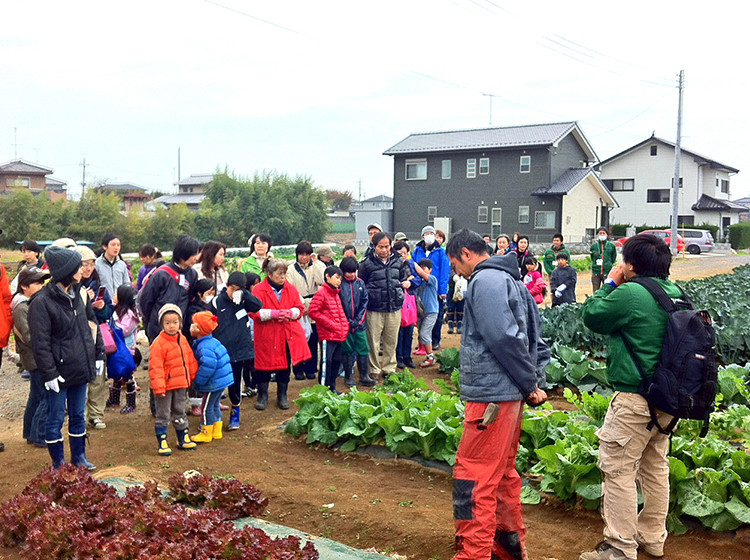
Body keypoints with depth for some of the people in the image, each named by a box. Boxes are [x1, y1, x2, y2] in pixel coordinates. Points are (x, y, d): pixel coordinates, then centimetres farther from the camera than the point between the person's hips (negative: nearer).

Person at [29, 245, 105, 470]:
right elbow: (40, 343, -16)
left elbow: (92, 326, 15)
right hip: (60, 372, -7)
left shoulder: (77, 294, 7)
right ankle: (58, 464, 19)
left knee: (78, 415, 17)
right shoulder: (42, 302, -15)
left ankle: (79, 457, 29)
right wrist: (49, 374, -17)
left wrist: (98, 355, 11)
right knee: (55, 419, 6)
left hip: (81, 368, 7)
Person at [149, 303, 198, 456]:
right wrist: (158, 386, -22)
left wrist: (194, 375, 19)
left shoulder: (182, 340, 5)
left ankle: (183, 439, 30)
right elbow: (155, 367, -19)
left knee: (180, 413, 18)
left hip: (181, 384, 7)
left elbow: (190, 359, 17)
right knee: (163, 415, 3)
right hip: (165, 386, -6)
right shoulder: (158, 343, -17)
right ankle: (162, 443, 12)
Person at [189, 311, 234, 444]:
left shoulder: (204, 346, -23)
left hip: (214, 382, -10)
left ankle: (206, 434, 14)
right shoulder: (212, 341, 10)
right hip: (222, 380, 10)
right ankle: (217, 432, 30)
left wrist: (197, 380, -21)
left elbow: (209, 365, -34)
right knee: (215, 406, 20)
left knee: (207, 408, 3)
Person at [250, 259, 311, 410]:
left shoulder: (291, 289, 8)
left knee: (285, 366, 9)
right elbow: (254, 312, -11)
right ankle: (262, 396, 21)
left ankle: (282, 396, 25)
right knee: (264, 366, 4)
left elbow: (300, 308, 7)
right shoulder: (259, 290, -5)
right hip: (267, 337, -3)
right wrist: (273, 314, -21)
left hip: (287, 336, 3)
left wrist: (289, 313, -14)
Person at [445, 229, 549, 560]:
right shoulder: (512, 280, 19)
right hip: (510, 395, 10)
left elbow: (503, 337, -22)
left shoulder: (485, 281, -12)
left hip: (490, 395, -10)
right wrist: (537, 382, 10)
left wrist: (529, 383, -13)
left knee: (472, 478, -6)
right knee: (503, 473, 20)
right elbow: (536, 337, 19)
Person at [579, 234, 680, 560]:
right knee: (655, 467, 19)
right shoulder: (676, 293, 5)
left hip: (634, 401, -9)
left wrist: (609, 283, 5)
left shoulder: (630, 293, -19)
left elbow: (591, 316, -7)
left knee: (618, 471, 0)